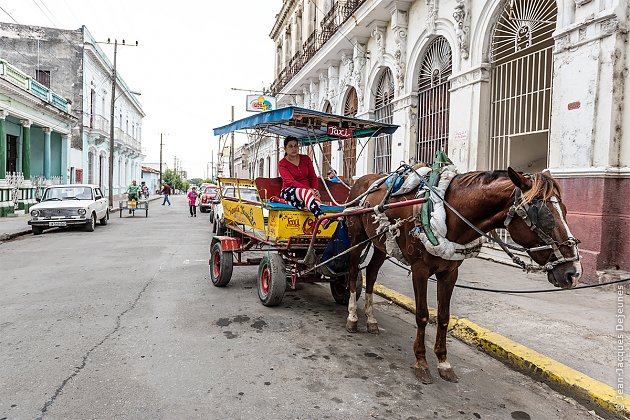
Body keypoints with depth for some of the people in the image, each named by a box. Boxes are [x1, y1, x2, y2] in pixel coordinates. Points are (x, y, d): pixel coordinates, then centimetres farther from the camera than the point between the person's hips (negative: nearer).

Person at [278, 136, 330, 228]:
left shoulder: (306, 159, 13)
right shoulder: (282, 164, -1)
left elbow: (313, 177, 13)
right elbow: (291, 182, -15)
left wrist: (315, 189, -11)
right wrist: (309, 189, -29)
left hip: (306, 191, 3)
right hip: (289, 192, -3)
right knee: (306, 192, -41)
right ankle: (322, 218, -59)